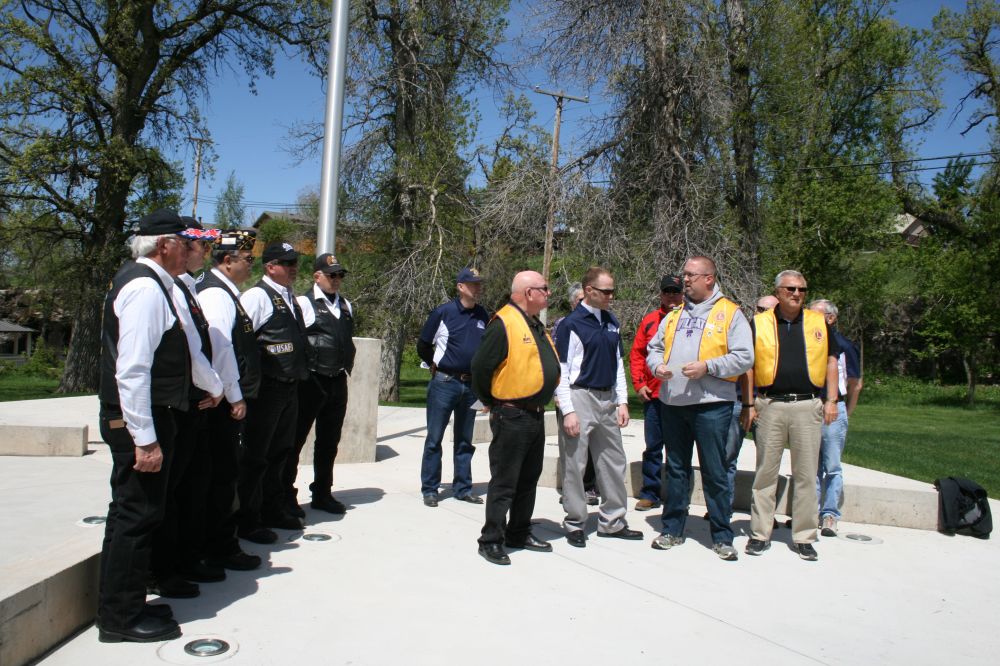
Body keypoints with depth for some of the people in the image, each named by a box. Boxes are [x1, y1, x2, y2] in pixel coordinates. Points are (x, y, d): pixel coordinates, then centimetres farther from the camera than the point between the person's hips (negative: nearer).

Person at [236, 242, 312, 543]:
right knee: (255, 456, 1)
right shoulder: (256, 296, -11)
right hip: (266, 388, -9)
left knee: (280, 452, 19)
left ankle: (273, 510, 34)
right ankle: (247, 521, 12)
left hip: (290, 386, 9)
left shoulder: (292, 299, 16)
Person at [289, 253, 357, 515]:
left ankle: (322, 493, 29)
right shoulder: (304, 303, -8)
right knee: (295, 439, 3)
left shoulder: (346, 305, 14)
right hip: (311, 382, -6)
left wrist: (347, 364, 13)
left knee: (329, 442, 16)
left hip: (338, 382, 7)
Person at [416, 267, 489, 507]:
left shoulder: (483, 315, 5)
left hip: (471, 385, 4)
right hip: (444, 383, -4)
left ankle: (463, 488, 22)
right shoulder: (443, 312, -7)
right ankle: (430, 489, 12)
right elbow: (423, 346, 3)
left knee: (465, 440, 12)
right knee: (434, 438, 2)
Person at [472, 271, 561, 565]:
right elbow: (481, 367, -17)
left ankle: (519, 533, 30)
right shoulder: (504, 323, -15)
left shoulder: (536, 325, 15)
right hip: (511, 417, -9)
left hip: (536, 416, 9)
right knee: (504, 482, -1)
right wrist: (492, 403, -5)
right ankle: (491, 541, 9)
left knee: (529, 478, 17)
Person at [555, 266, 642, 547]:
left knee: (613, 462, 12)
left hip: (607, 400, 7)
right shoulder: (571, 324, -9)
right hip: (581, 399, -7)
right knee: (575, 463, 1)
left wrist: (622, 401, 11)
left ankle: (612, 522, 25)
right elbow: (561, 371, -11)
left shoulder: (611, 322, 11)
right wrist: (568, 411, -15)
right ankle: (575, 525, 15)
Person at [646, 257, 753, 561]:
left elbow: (744, 358, -8)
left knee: (714, 473, 1)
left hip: (711, 404, -5)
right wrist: (657, 365, -3)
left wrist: (707, 367, -18)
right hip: (672, 402, 5)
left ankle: (722, 537, 13)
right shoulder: (673, 316, 15)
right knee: (676, 469, 13)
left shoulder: (730, 313, -1)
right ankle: (673, 530, 24)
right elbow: (654, 348, 19)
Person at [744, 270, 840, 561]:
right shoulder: (759, 323, 4)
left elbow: (830, 361, 13)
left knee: (806, 474, 6)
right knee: (765, 472, 5)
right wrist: (748, 404, -1)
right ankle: (760, 533, 16)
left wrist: (831, 400, 5)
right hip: (770, 406, -1)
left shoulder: (819, 322, 9)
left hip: (808, 406, 1)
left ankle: (804, 537, 17)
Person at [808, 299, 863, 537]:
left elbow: (855, 385, 7)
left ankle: (829, 515, 3)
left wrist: (845, 413, 9)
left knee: (832, 467, 0)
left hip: (833, 410, -3)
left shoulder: (844, 346, -1)